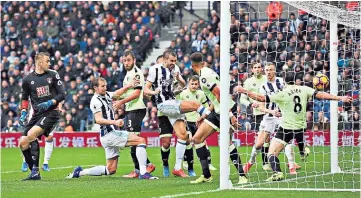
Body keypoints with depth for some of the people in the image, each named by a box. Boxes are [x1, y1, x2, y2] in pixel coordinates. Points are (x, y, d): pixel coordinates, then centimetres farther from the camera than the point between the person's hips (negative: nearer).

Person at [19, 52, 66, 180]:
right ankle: (34, 172, 9)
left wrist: (50, 103, -14)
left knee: (31, 135, -25)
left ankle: (35, 172, -21)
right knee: (23, 143, -3)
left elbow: (62, 95, 1)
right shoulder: (28, 79, 6)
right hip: (37, 114, 5)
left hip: (51, 113, -5)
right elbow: (25, 98, 19)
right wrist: (23, 113, 5)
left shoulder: (53, 75, 1)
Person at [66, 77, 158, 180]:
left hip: (113, 133, 10)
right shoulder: (96, 101, -11)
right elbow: (98, 119, -21)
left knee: (111, 169, 12)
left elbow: (117, 93, 29)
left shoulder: (106, 95, 14)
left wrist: (129, 86, 12)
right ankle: (143, 173, -22)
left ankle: (80, 172, 16)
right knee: (141, 140, -15)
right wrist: (114, 122, -34)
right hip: (109, 134, -10)